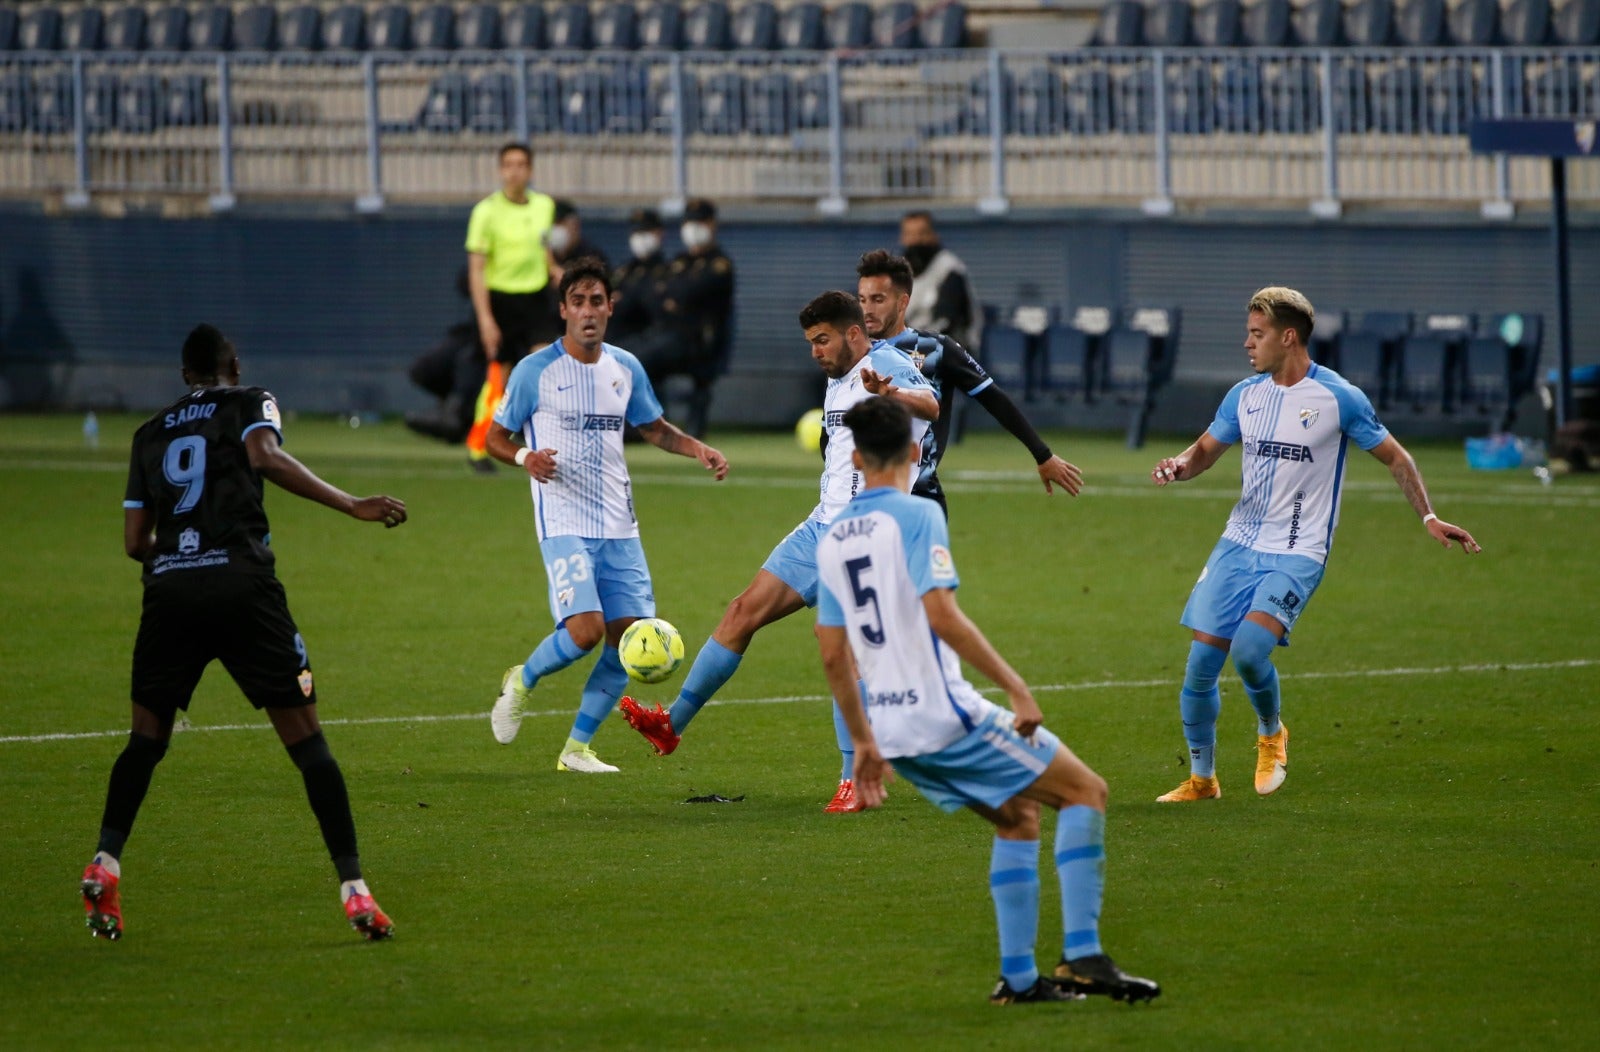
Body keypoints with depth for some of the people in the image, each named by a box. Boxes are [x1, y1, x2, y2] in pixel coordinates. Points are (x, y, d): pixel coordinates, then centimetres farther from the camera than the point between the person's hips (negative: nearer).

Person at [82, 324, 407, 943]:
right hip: (241, 585, -3)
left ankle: (105, 863, -4)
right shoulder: (249, 404, 12)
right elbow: (265, 456, -12)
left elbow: (134, 540, 19)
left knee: (147, 737, 16)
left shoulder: (151, 433, 22)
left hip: (168, 589, 3)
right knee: (306, 740, 0)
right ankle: (353, 887, -7)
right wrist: (352, 506, -14)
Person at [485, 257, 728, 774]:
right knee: (585, 629, -21)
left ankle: (577, 747, 12)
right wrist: (525, 457, -19)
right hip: (564, 523, -5)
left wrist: (699, 449, 6)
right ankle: (522, 682, 10)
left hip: (618, 527, 5)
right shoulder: (536, 371, -5)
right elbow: (495, 438, 2)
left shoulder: (625, 368, 10)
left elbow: (654, 428, 24)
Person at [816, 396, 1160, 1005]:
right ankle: (1082, 956, -8)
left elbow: (834, 655, 15)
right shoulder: (916, 516, -9)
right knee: (1085, 791, 4)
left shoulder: (831, 541, 12)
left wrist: (864, 743, 23)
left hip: (891, 728, 7)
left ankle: (1018, 977, 16)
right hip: (943, 714, -7)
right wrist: (1017, 689, -17)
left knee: (1018, 818, 22)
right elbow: (941, 614, -20)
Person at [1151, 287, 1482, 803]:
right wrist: (1178, 466, -6)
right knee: (1201, 663, -1)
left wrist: (1429, 518, -5)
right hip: (1239, 543, 5)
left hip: (1296, 556, -5)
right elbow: (1204, 451, 17)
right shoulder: (1245, 394, 7)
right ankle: (1201, 780, 16)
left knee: (1248, 650, -25)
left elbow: (1394, 456, 2)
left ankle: (1271, 732, 7)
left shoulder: (1338, 397, -8)